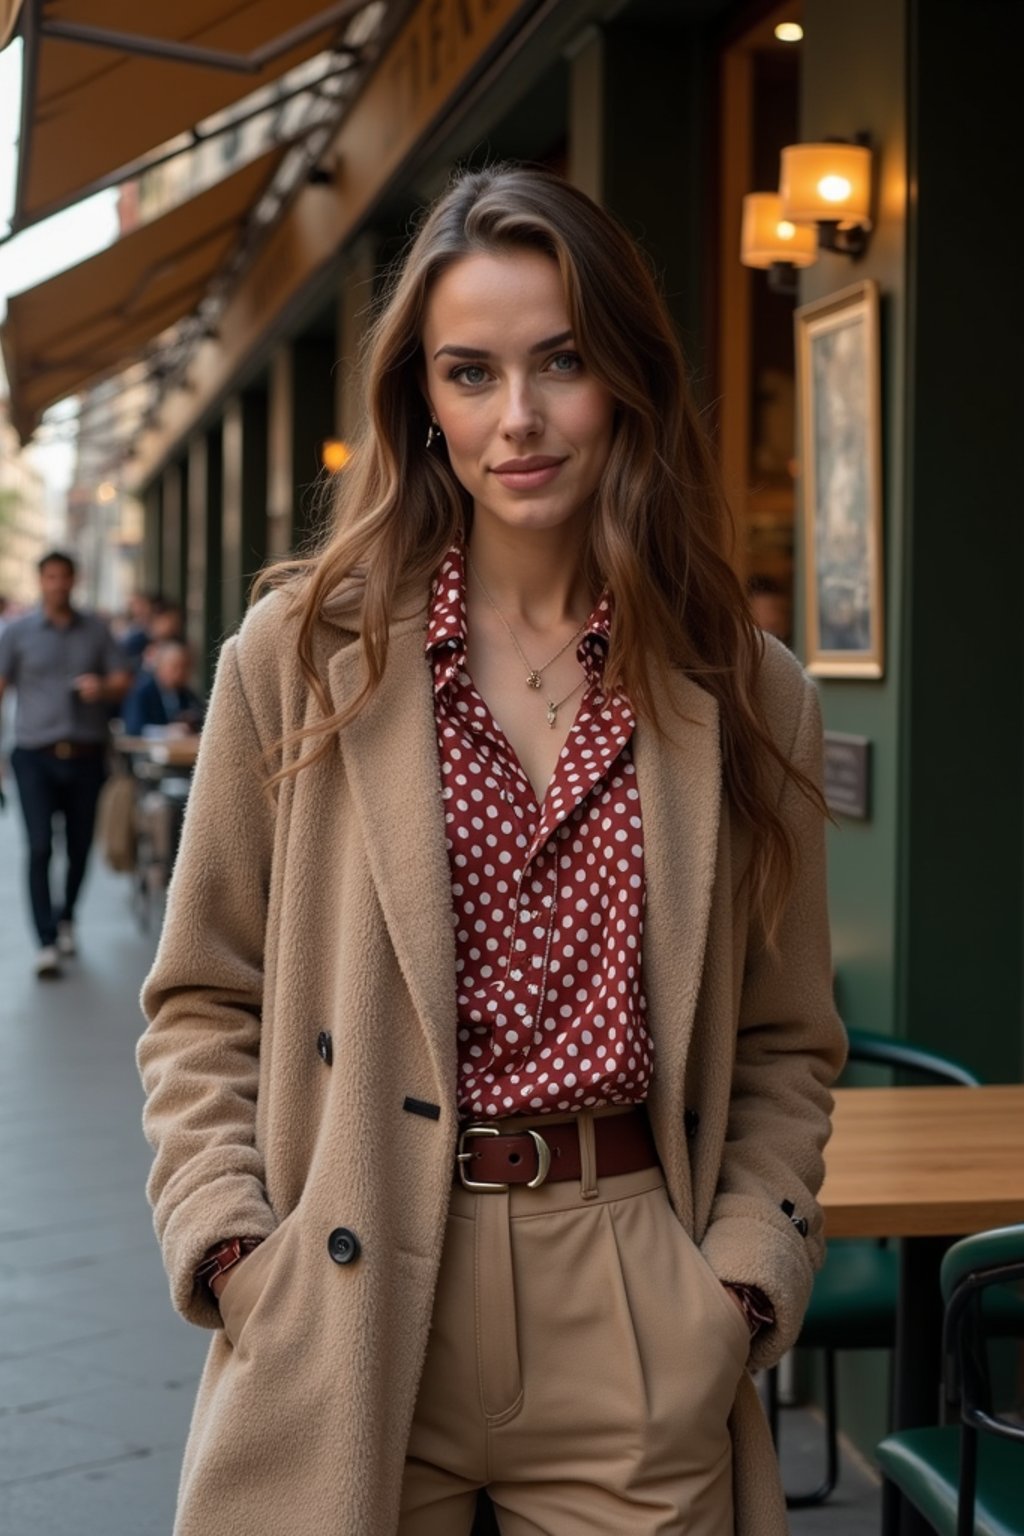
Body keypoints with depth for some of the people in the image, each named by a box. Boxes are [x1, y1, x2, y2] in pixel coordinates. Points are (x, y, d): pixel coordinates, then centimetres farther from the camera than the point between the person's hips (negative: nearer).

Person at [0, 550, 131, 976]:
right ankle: (46, 942, -11)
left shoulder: (96, 630, 9)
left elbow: (123, 682, 9)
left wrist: (102, 688, -16)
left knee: (80, 847, 9)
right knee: (40, 847, -11)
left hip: (86, 754, 2)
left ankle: (66, 918, 34)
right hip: (36, 755, -2)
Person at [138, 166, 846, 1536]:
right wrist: (230, 1245, -8)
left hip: (633, 1320, 1)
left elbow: (784, 1047, 8)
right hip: (349, 1308, -1)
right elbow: (202, 1004, 4)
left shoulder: (747, 697, 3)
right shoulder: (304, 654, 0)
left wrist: (745, 1278, -4)